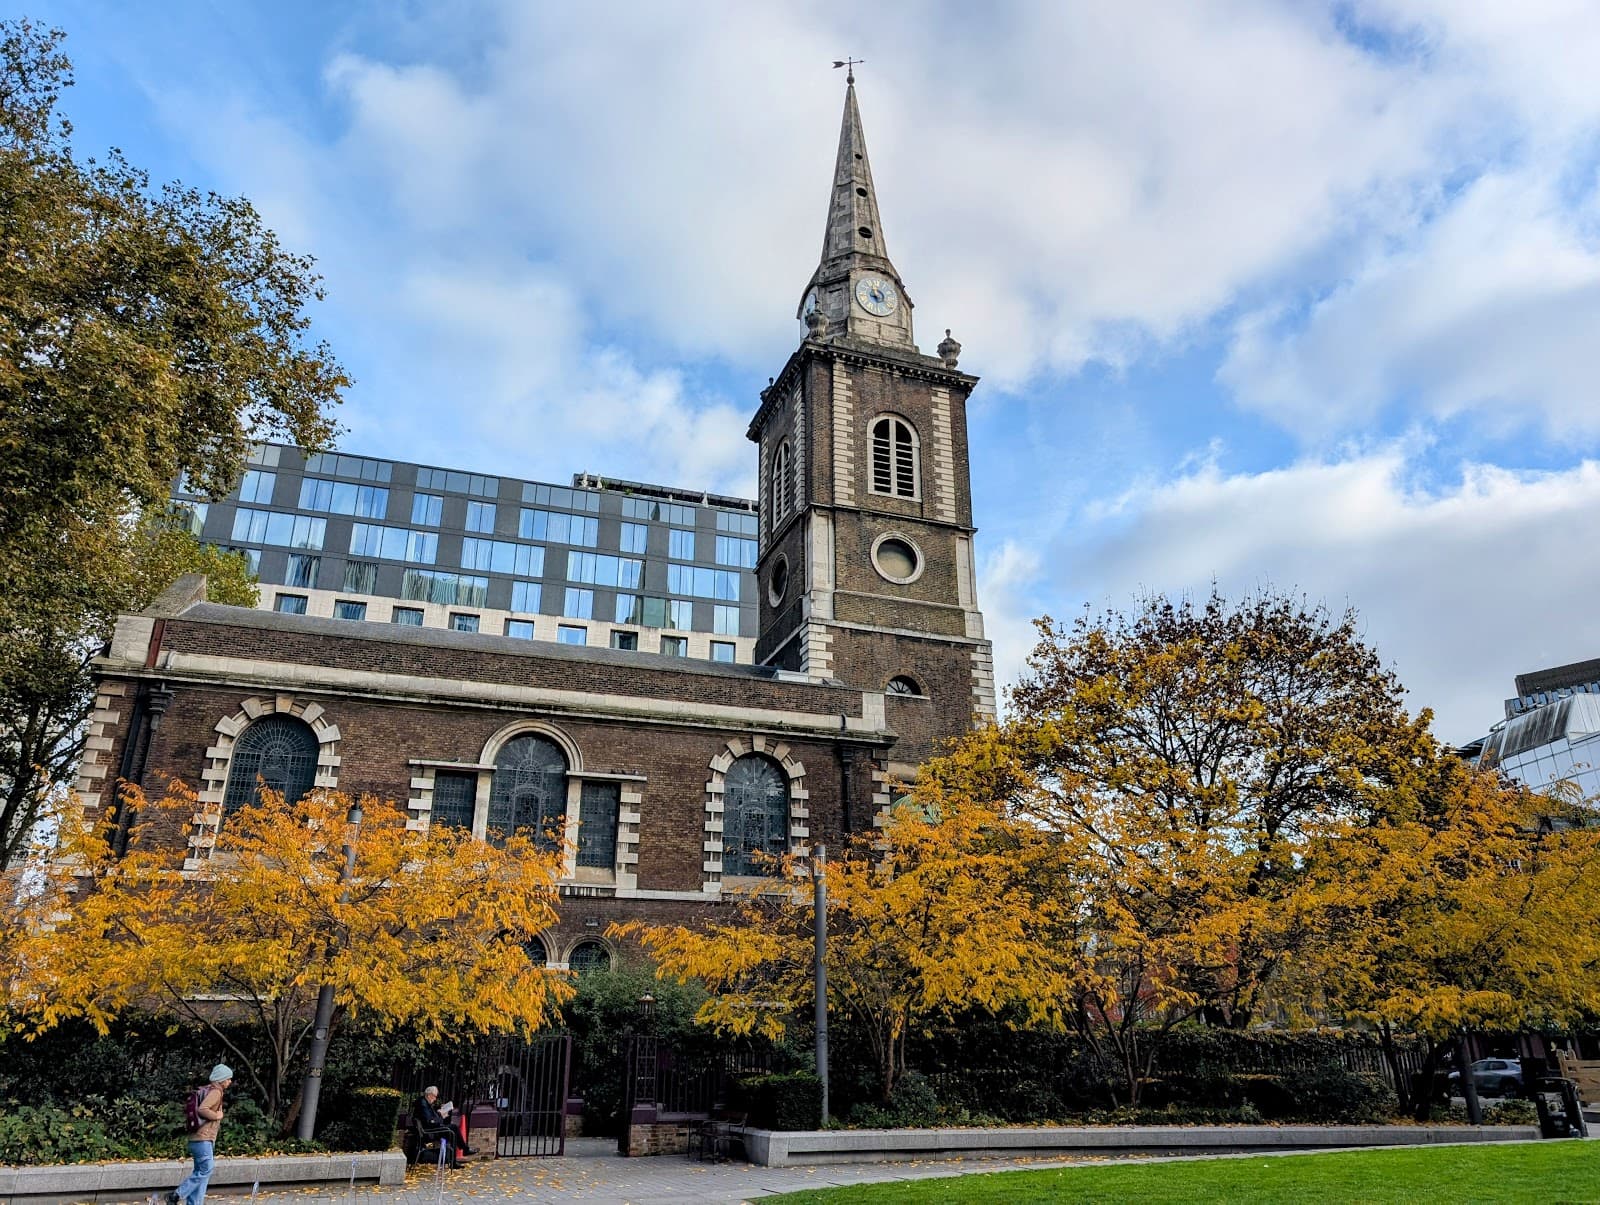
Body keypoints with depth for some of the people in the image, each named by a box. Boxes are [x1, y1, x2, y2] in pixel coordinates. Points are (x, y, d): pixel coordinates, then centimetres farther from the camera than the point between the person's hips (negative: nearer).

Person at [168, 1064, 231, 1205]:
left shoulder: (207, 1090, 18)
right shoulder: (215, 1091, -12)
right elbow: (202, 1109, -28)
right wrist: (217, 1116, -14)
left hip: (198, 1137, 10)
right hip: (203, 1138, -10)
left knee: (201, 1171, 10)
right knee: (205, 1169, -8)